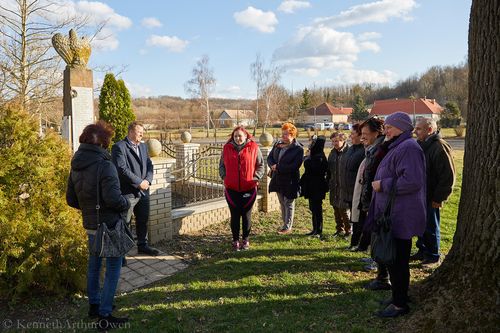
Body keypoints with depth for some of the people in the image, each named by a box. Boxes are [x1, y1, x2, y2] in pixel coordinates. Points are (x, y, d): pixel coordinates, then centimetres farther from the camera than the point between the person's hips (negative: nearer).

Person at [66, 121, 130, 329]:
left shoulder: (76, 167, 4)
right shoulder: (104, 165, -21)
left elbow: (71, 199, 10)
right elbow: (113, 198, -27)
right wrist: (127, 204, -8)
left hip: (90, 225, 8)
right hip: (109, 225, -8)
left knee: (94, 264, 22)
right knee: (113, 268, 3)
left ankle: (94, 306, 38)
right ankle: (105, 316, 8)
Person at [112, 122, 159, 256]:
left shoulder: (143, 147, 15)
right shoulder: (119, 147, -11)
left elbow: (149, 165, 12)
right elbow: (122, 169, -19)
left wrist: (148, 181, -6)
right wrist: (139, 182, -17)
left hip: (143, 191, 8)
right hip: (127, 193, -7)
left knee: (143, 220, 18)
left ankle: (142, 245, 34)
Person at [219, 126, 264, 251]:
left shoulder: (253, 148, -1)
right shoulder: (227, 148, 5)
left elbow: (260, 165, 4)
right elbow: (222, 165, 14)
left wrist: (256, 177, -8)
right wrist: (224, 176, -1)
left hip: (249, 188, -1)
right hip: (231, 189, 1)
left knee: (246, 215, 9)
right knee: (235, 215, 7)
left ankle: (245, 240, 24)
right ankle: (235, 240, 20)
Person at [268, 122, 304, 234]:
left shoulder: (298, 149, -15)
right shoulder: (278, 144, 5)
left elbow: (294, 166, -22)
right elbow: (270, 157, 9)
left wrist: (278, 168, -23)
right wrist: (272, 166, -13)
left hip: (290, 181, -7)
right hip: (278, 179, 7)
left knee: (289, 204, 5)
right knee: (282, 203, 18)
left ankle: (288, 227, 17)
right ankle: (285, 224, 33)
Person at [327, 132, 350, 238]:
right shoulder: (333, 153, 11)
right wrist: (328, 183, 12)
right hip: (334, 186, 7)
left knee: (343, 209, -3)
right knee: (336, 209, 13)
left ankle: (348, 230, 15)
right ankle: (340, 229, 27)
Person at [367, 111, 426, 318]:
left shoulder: (408, 148, -17)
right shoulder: (398, 147, 17)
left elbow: (412, 181, -27)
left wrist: (382, 184, -19)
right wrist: (381, 182, 11)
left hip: (400, 217, -11)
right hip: (394, 215, 11)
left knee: (397, 260, 0)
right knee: (394, 259, 18)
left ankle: (400, 304, 13)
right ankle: (398, 297, 31)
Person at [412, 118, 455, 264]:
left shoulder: (440, 147, -18)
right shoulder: (421, 145, 10)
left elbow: (448, 175, -20)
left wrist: (439, 197, -17)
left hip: (430, 197, -8)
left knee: (430, 226, 6)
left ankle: (433, 256, 21)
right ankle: (423, 251, 33)